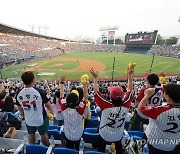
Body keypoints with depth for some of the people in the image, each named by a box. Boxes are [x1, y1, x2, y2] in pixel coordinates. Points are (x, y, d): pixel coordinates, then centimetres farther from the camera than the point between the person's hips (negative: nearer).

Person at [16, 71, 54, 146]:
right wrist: (51, 111, 5)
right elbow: (47, 104, -15)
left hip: (28, 120, 4)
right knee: (44, 134, 21)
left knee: (31, 134, 28)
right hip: (41, 119, -3)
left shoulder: (19, 93, -15)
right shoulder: (40, 91, -28)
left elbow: (19, 107, 2)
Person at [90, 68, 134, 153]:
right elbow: (130, 91, -16)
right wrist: (130, 76, -9)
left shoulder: (106, 106, -36)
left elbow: (96, 92, -30)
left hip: (104, 135, -2)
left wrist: (95, 78, -23)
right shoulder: (125, 106, -28)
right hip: (118, 135, 3)